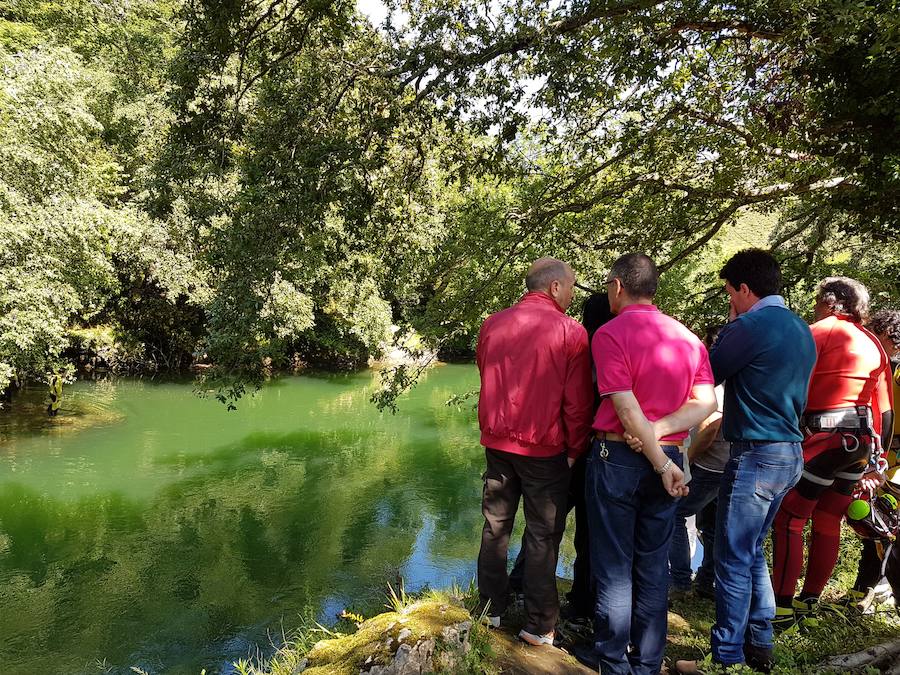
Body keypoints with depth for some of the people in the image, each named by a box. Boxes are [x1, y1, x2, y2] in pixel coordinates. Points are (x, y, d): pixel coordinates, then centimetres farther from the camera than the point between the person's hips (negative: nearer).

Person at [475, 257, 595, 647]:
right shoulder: (570, 332, -12)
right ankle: (538, 626, 17)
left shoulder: (492, 325, 1)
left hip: (497, 442, 5)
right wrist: (576, 450, 1)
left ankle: (491, 607, 29)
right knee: (543, 535, 8)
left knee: (495, 526, 17)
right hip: (545, 448, -4)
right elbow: (577, 402, -11)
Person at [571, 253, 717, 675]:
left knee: (614, 566, 8)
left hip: (618, 458, -5)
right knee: (653, 566, 15)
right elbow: (706, 402, -3)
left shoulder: (610, 334, -13)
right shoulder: (687, 337, 4)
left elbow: (627, 408, -18)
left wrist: (662, 463, -13)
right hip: (667, 458, 5)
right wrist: (659, 430, -11)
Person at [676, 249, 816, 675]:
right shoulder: (802, 330, 12)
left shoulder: (750, 326, -16)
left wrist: (730, 327, 4)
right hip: (790, 452, 9)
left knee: (733, 559, 0)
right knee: (752, 551, 19)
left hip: (756, 455, -9)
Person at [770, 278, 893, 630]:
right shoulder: (873, 343, 15)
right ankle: (809, 601, 23)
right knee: (828, 523, 14)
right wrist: (877, 455, 20)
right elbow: (885, 408, 15)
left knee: (789, 520, -4)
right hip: (862, 439, 8)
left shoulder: (820, 332, -7)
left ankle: (782, 608, -4)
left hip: (824, 436, -8)